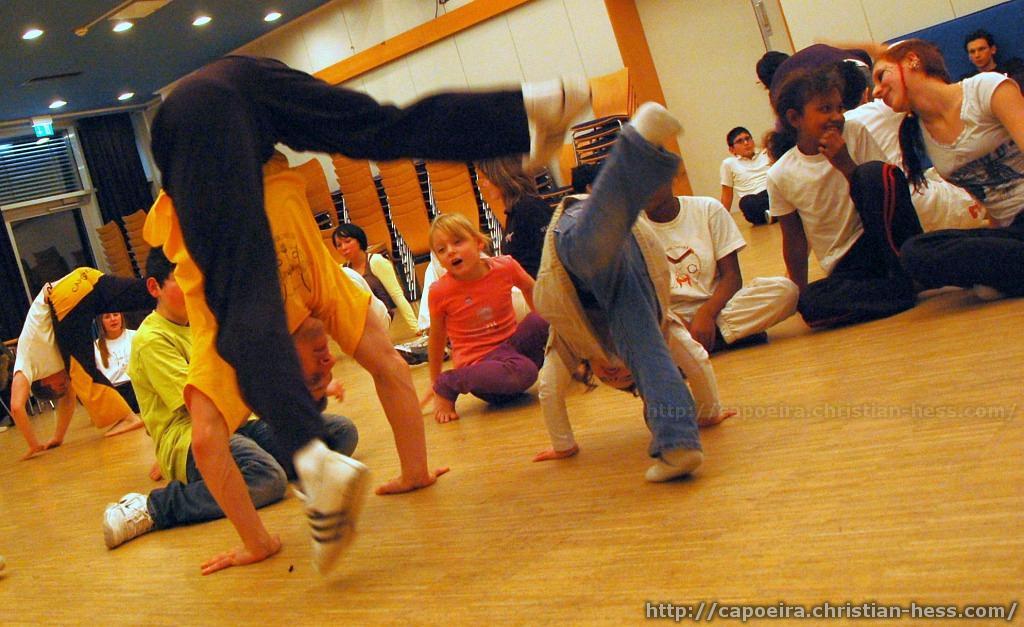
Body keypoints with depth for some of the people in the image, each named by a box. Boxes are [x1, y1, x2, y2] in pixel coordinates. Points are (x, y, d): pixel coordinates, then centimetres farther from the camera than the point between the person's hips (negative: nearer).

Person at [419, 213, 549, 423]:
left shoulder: (505, 267, -8)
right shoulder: (440, 292, -13)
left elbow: (530, 288, 15)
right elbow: (436, 339, 2)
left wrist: (544, 327, 15)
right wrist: (436, 384, 13)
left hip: (512, 346, 3)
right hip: (478, 365, -2)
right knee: (524, 372, -35)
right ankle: (447, 385, -15)